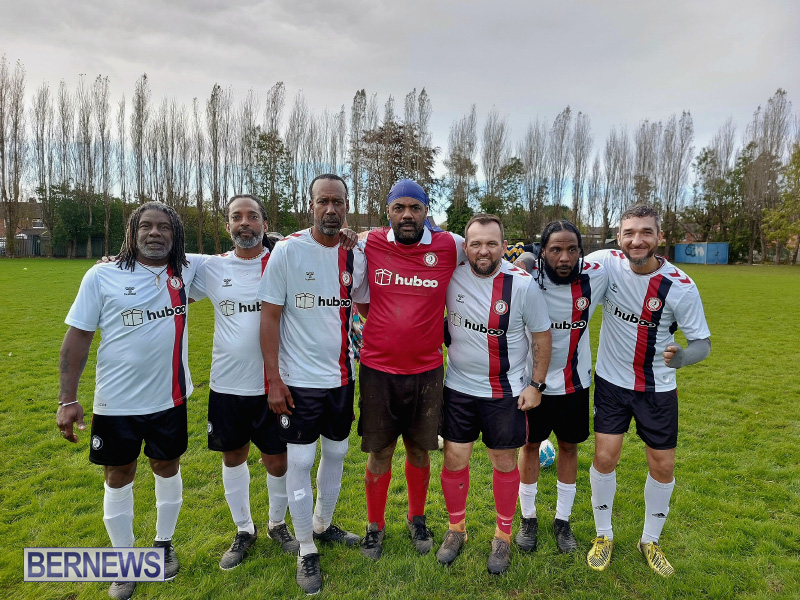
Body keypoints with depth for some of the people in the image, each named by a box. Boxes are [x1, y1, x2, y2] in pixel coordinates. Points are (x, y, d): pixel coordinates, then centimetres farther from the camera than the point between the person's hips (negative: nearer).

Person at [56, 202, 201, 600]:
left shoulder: (187, 270, -2)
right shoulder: (102, 276, -8)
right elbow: (78, 337, -5)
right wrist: (67, 399, -7)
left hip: (170, 398, 2)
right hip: (116, 402, -1)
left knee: (167, 468, 16)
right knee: (119, 477, 12)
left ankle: (164, 544, 39)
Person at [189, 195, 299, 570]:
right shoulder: (212, 268, 0)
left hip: (272, 384, -2)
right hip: (226, 384, 2)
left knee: (278, 460, 9)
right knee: (233, 456, 16)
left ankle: (277, 524, 38)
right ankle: (244, 531, 39)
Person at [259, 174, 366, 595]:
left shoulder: (356, 257, 2)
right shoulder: (288, 250, -10)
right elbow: (270, 316, -10)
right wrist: (274, 380, -13)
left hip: (342, 378, 5)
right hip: (299, 380, -4)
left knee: (336, 453, 17)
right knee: (300, 462, 5)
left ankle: (323, 525, 41)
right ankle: (306, 551, 24)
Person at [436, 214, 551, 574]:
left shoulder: (523, 284, -14)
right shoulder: (452, 276, -9)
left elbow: (541, 334, -4)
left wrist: (535, 384, -4)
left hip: (506, 392, -2)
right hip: (458, 387, 2)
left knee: (505, 462, 11)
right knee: (454, 459, 8)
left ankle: (503, 536, 32)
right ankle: (456, 529, 32)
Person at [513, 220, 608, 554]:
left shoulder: (596, 277, -15)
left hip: (575, 381, 2)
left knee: (569, 447, 14)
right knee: (530, 445, 11)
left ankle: (563, 520, 33)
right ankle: (528, 518, 31)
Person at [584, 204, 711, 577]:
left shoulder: (681, 287, -17)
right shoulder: (607, 263, -14)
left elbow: (702, 342, -10)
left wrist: (679, 357, -33)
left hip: (658, 389, 0)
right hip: (611, 382, 0)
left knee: (663, 466, 8)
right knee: (605, 458, -2)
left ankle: (650, 541, 33)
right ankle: (603, 536, 24)